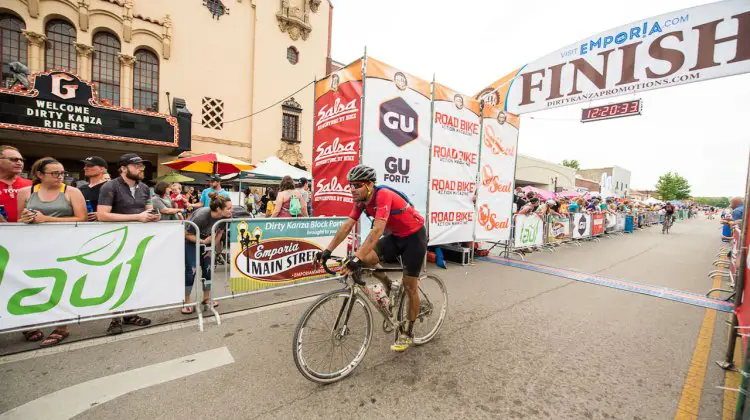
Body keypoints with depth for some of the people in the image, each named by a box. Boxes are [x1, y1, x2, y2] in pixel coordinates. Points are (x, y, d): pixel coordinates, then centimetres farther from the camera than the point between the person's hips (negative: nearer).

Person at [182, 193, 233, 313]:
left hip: (207, 239, 5)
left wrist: (213, 248, -5)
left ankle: (206, 297, 19)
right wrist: (203, 242, -29)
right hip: (190, 240, -4)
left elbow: (219, 233, -5)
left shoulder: (226, 217, -24)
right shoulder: (201, 216, -37)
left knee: (208, 268, 4)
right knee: (191, 270, -8)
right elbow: (186, 234, -22)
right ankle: (187, 302, 7)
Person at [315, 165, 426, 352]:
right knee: (367, 259, -13)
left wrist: (356, 259, -47)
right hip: (396, 235, 7)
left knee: (409, 286, 0)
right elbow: (347, 226, -8)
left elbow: (377, 231, -41)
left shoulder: (383, 195, -30)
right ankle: (389, 287, 15)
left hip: (414, 236, -7)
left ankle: (408, 332, 19)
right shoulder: (361, 200, -7)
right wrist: (328, 250, -14)